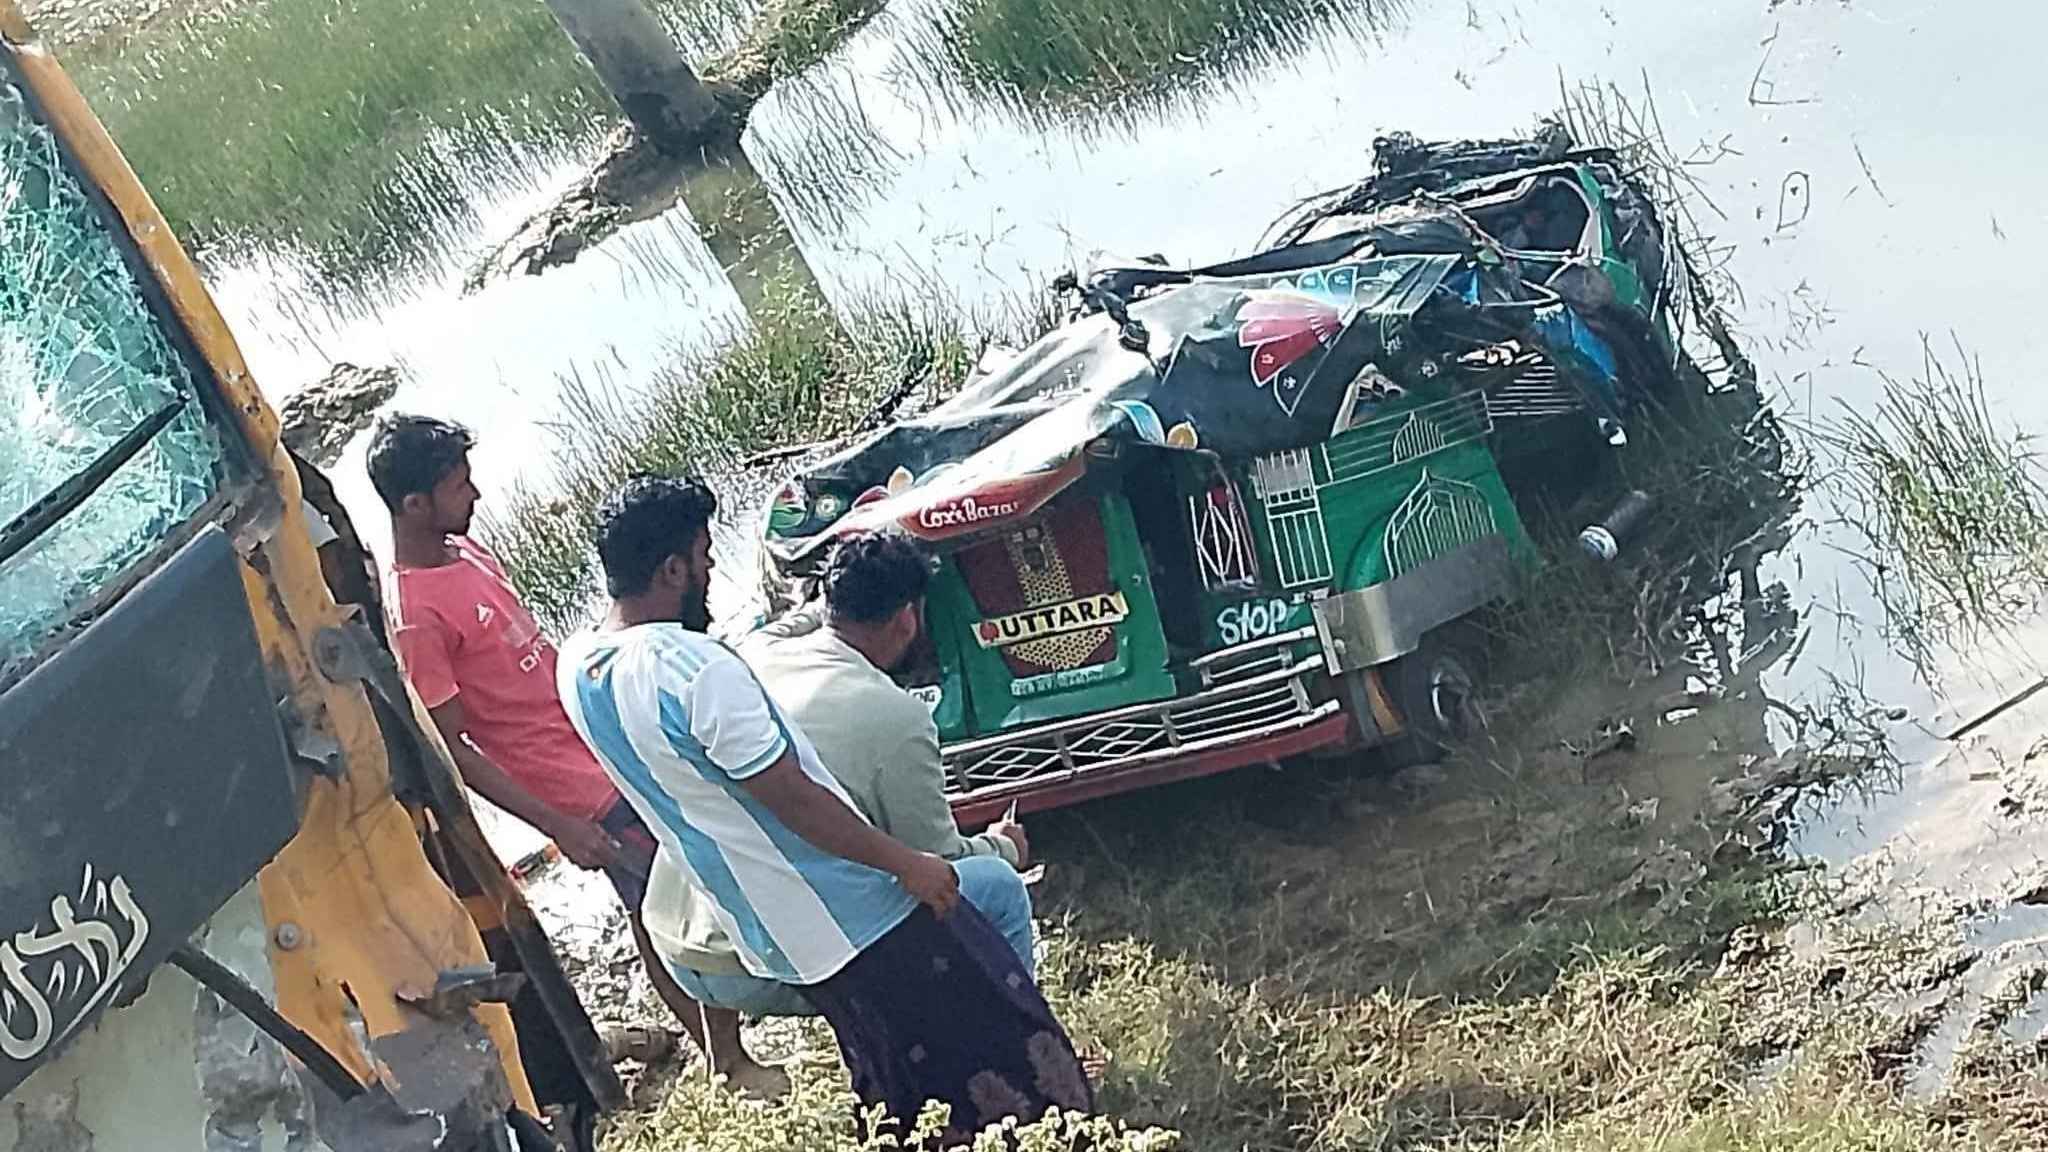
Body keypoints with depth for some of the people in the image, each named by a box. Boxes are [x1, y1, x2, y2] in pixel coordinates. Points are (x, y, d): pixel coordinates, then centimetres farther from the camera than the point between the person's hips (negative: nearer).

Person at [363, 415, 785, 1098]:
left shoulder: (463, 549, 3)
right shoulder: (413, 614, -24)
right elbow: (450, 747, -22)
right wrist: (556, 825, -23)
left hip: (609, 744, 9)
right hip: (585, 793, -9)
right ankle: (727, 1058, 21)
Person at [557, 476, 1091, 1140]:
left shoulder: (576, 667, -1)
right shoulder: (693, 667, -28)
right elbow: (792, 799, -25)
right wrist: (907, 863, -14)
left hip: (767, 932, 9)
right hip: (849, 913, -9)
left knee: (899, 1088, 23)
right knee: (995, 1035, 8)